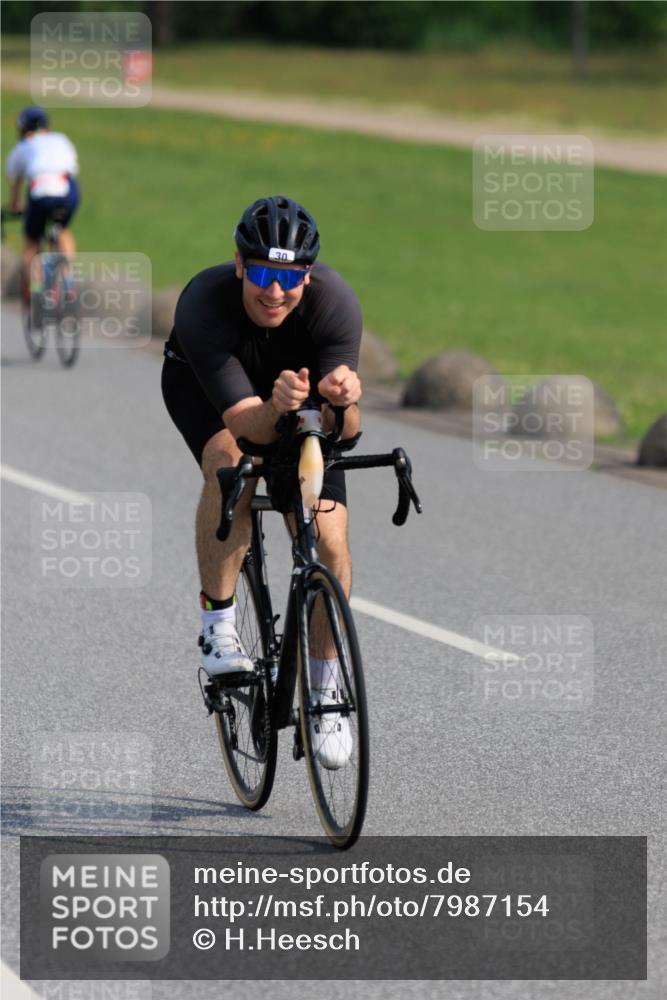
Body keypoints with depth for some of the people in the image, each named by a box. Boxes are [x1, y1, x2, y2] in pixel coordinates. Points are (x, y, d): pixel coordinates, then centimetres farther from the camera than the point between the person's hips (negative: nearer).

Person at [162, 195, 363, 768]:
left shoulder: (335, 302, -35)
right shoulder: (204, 306, -39)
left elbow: (344, 431, -37)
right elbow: (246, 424, -44)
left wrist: (343, 400, -59)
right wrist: (278, 407, -66)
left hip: (297, 379, 2)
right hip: (203, 386, -2)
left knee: (329, 537, -13)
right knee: (231, 463, -35)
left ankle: (326, 684, 8)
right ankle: (218, 624, -18)